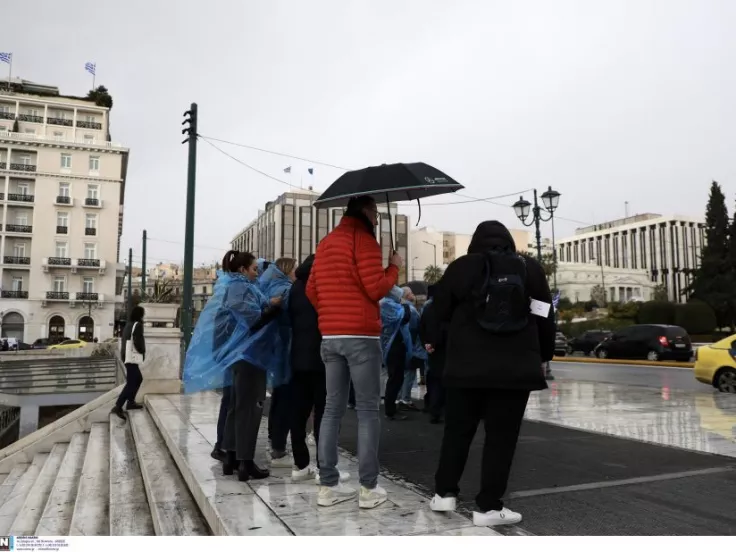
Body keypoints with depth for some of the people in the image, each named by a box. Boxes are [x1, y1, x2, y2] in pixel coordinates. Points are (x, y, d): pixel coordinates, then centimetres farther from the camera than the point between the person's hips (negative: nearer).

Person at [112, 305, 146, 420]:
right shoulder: (137, 325, -10)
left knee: (138, 378, 21)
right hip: (133, 358, -9)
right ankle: (118, 407, -17)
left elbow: (125, 342, 16)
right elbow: (138, 342, -19)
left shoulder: (128, 325, 15)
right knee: (131, 383, -11)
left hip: (127, 357, 9)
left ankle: (130, 402, 24)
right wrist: (142, 352, -1)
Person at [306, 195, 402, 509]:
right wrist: (394, 267, 3)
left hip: (330, 336, 7)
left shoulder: (325, 243, 17)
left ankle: (327, 485, 12)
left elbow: (312, 290, 18)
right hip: (361, 335, -7)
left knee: (333, 408, 9)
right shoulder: (363, 239, -6)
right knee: (368, 410, -1)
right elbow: (376, 287, -13)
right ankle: (369, 489, 3)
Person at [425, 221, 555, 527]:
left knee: (457, 431, 14)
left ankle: (445, 493, 21)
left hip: (466, 366, 1)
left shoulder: (460, 267, 2)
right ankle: (488, 507, 8)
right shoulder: (530, 269, 5)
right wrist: (544, 356, 18)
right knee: (501, 437, 5)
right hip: (514, 369, 0)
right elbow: (545, 319, 6)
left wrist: (433, 342, 25)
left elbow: (439, 310, 7)